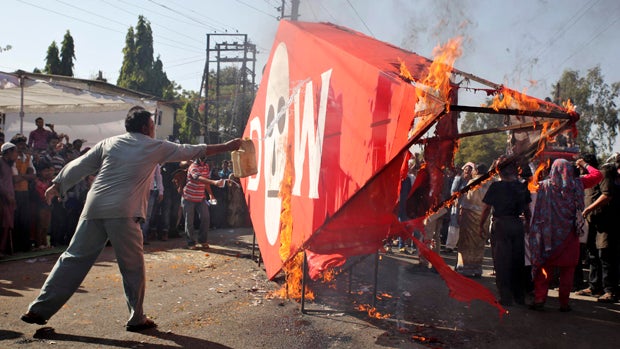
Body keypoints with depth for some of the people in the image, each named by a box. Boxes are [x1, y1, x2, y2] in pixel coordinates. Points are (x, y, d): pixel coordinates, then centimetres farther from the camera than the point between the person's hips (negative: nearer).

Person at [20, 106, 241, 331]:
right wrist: (226, 147, 22)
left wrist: (57, 185, 24)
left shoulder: (108, 143, 15)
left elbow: (79, 166, 14)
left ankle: (39, 310, 12)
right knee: (132, 266, 8)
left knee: (74, 259, 10)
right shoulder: (155, 147, 7)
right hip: (123, 213, -4)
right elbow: (191, 151, 13)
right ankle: (137, 319, 15)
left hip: (94, 209, 5)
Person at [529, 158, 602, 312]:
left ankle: (539, 300, 2)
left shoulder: (545, 185, -4)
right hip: (569, 234, 0)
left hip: (548, 234, 0)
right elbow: (597, 175, 9)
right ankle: (564, 303, 9)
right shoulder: (576, 184, -4)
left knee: (544, 267, 7)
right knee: (567, 270, 7)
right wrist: (584, 165, 21)